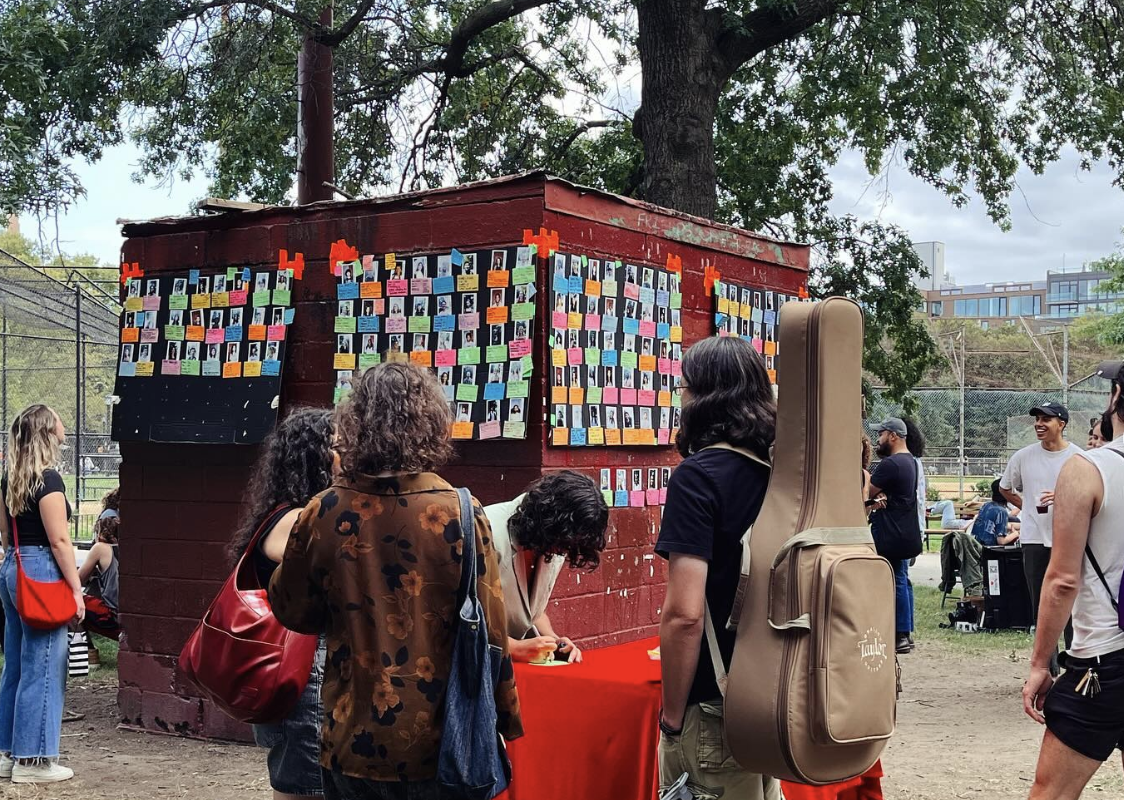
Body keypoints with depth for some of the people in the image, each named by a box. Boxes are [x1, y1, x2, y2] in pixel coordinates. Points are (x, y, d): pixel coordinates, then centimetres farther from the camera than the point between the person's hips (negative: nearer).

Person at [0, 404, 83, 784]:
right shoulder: (48, 479, -15)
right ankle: (33, 759, 2)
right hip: (41, 572, -9)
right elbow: (59, 541, -16)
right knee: (42, 669, -3)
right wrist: (76, 589, -13)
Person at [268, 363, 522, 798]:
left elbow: (292, 610, 6)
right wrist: (503, 721, 2)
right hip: (440, 746, -1)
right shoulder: (460, 515, -13)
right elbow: (488, 630, -9)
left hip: (353, 744, 2)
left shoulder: (324, 514, -8)